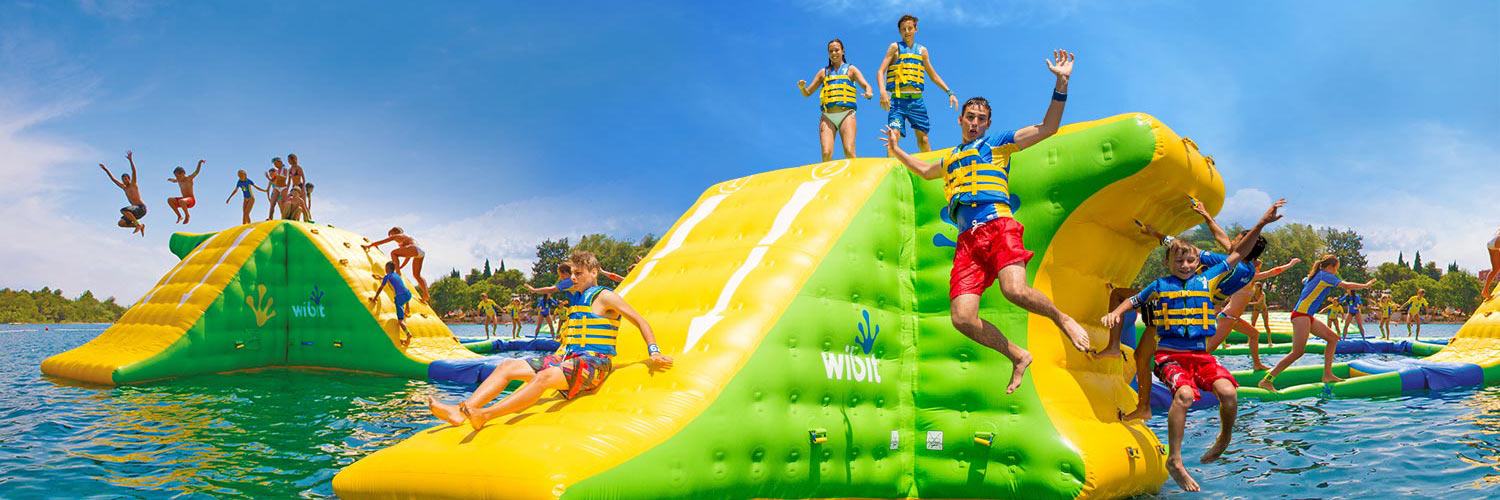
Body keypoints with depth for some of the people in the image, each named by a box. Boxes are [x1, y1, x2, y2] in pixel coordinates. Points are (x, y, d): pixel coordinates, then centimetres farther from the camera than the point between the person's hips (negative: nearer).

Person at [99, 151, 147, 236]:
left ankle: (138, 224, -19)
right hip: (135, 210, 8)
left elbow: (134, 171, -9)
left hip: (141, 208, -8)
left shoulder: (133, 184, 5)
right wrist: (106, 169, 31)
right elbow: (113, 179, 31)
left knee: (123, 210, -29)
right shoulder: (124, 188, 22)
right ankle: (141, 226, 7)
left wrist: (130, 160, -21)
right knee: (121, 223, -3)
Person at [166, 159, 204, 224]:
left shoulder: (189, 179, -9)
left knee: (181, 201, -36)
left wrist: (199, 163, -33)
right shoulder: (179, 180, 10)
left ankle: (187, 215, -12)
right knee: (170, 200, -7)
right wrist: (171, 179, 21)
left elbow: (197, 171, -21)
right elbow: (174, 181, 38)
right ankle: (180, 216, -3)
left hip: (191, 200, -8)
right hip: (184, 200, 8)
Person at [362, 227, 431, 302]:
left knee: (393, 253, 1)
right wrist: (400, 267, 45)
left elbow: (382, 241, 20)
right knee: (416, 275, 14)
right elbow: (408, 257, 42)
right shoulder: (409, 238, 40)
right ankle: (426, 295, 6)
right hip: (421, 253, 8)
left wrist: (369, 246, 27)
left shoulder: (398, 236, 18)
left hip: (415, 249, -8)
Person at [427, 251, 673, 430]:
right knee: (507, 366, -4)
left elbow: (640, 321, -4)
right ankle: (461, 410, -20)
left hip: (594, 363, -9)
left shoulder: (605, 297, -1)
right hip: (571, 358, 9)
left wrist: (654, 353, -13)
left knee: (544, 377, -37)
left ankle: (484, 415, -47)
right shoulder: (578, 298, 22)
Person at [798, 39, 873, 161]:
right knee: (826, 153, -13)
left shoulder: (850, 69, 14)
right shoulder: (823, 72, 19)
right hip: (827, 116, 2)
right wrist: (802, 87, -4)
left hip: (846, 115, -2)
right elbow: (807, 93, 20)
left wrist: (868, 93, -22)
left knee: (849, 152, -17)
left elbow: (865, 84, 1)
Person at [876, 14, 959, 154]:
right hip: (898, 100, -3)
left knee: (923, 138, 4)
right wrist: (882, 91, -22)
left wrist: (950, 92, 15)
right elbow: (880, 72, -4)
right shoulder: (895, 47, 5)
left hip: (917, 100, 3)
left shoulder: (922, 51, 16)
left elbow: (933, 76, 23)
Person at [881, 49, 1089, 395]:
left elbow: (1047, 128, 7)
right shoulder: (951, 158, 33)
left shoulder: (997, 142, 17)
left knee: (1015, 290, -33)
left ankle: (1063, 320, -3)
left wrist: (1061, 84, -3)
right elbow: (925, 171, 56)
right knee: (962, 317, -14)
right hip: (967, 239, 5)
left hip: (997, 226, -5)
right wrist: (896, 151, 55)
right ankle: (1017, 356, 6)